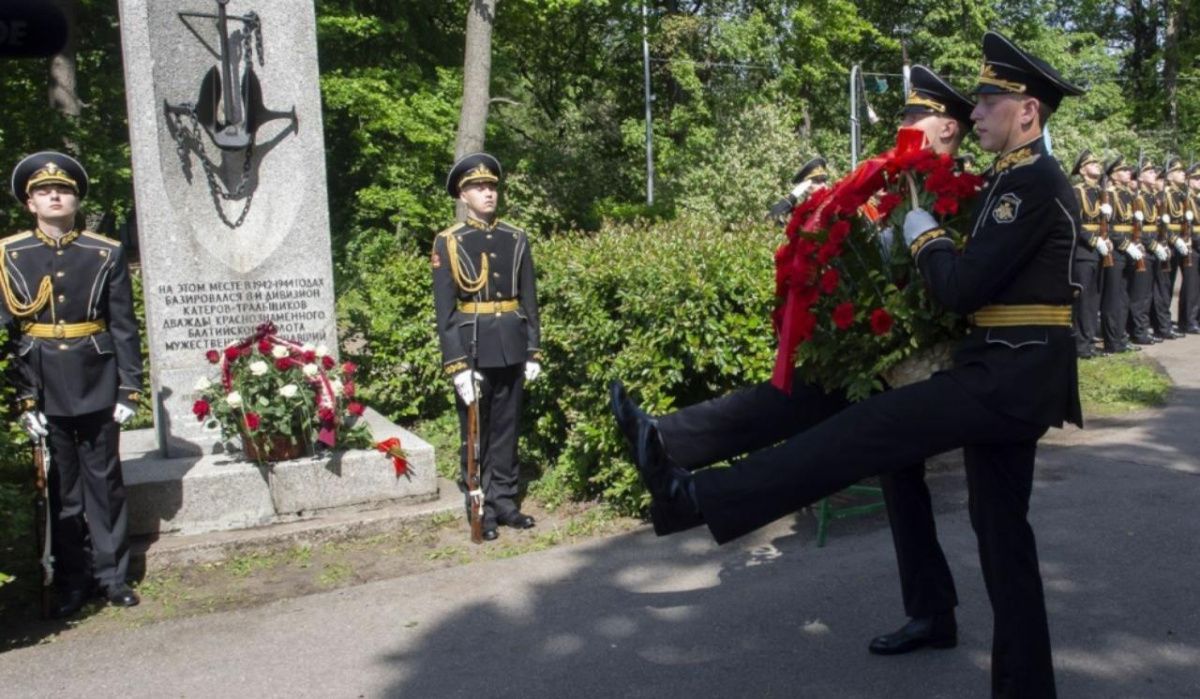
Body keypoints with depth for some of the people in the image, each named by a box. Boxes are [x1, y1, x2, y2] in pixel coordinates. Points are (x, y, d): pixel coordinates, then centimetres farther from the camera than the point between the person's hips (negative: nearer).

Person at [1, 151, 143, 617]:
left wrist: (129, 389, -4)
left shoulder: (107, 254, 1)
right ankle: (71, 580, 20)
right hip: (44, 390, 0)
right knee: (60, 486, 9)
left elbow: (124, 327, 0)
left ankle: (112, 574, 20)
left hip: (97, 387, 0)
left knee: (104, 480, 8)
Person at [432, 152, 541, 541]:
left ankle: (505, 501, 23)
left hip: (511, 348, 3)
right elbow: (445, 310, -7)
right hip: (473, 348, -3)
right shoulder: (448, 243, -3)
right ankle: (482, 509, 16)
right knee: (475, 433, 6)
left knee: (507, 430, 11)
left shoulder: (517, 239, 7)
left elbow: (529, 301, 9)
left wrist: (533, 352, 4)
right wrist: (457, 365, -13)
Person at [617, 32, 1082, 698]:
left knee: (868, 429, -17)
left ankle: (692, 497, -19)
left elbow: (961, 288, -21)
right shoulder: (1016, 180, 18)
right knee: (1001, 528, 13)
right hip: (1011, 376, 10)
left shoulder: (1036, 182, -14)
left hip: (1012, 377, -10)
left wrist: (925, 238, -4)